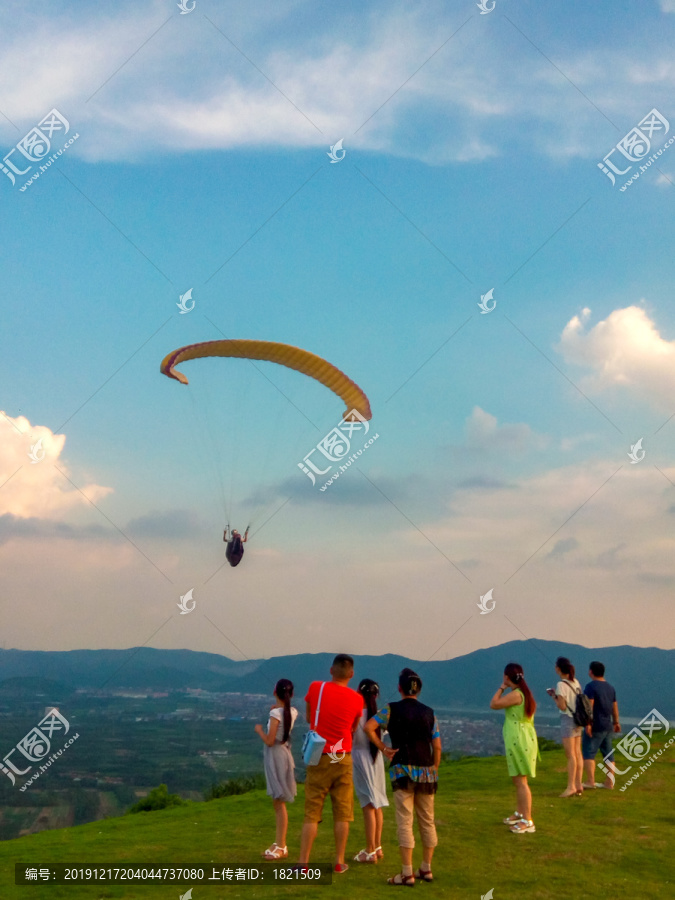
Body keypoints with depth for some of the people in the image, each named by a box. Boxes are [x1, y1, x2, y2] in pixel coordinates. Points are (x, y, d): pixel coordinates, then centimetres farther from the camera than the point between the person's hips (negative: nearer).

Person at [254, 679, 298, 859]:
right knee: (278, 802, 16)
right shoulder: (293, 712, 4)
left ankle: (281, 847, 5)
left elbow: (270, 741, -19)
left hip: (276, 756, -8)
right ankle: (279, 843, 24)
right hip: (283, 753, 8)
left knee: (279, 803, -2)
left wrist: (259, 730, -5)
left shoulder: (275, 713, -19)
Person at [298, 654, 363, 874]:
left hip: (319, 758, 0)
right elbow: (353, 729, 9)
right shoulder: (357, 699, -4)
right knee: (342, 813, 8)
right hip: (343, 759, 0)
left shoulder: (316, 688, -5)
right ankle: (339, 862, 12)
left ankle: (303, 863, 5)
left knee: (312, 813, 4)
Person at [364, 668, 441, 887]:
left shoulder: (392, 709, -2)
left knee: (405, 822, -2)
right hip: (427, 771, 4)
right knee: (427, 821, 14)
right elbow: (437, 747, 6)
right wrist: (434, 770, 15)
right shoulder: (429, 712, 8)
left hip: (403, 771, -4)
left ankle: (407, 873, -4)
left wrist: (383, 748, -5)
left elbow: (368, 727, -14)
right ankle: (426, 869, 21)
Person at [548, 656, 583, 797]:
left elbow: (562, 706, -17)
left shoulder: (561, 685, -15)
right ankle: (578, 785, 14)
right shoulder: (576, 682, 7)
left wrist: (554, 696, -1)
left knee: (570, 755, -5)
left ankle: (571, 786, -3)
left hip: (568, 720, -8)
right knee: (577, 754, 10)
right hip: (578, 720, 8)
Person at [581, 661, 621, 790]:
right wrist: (616, 722, 23)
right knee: (608, 754, 11)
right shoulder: (610, 687, 12)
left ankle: (590, 782, -15)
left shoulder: (591, 686, -12)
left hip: (595, 726, -8)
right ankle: (609, 782, 14)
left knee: (588, 753, -7)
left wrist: (588, 723, -23)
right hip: (608, 726, 8)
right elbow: (615, 706, 16)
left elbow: (589, 706, -20)